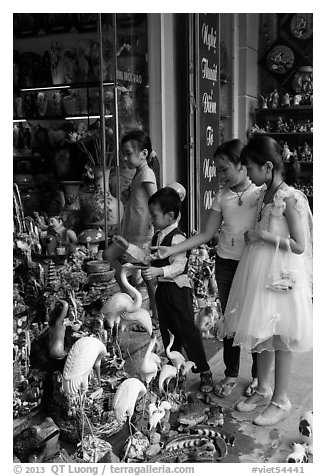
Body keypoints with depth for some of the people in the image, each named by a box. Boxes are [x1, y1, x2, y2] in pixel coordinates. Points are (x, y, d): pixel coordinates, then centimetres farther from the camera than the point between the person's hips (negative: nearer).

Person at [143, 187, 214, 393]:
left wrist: (159, 271, -35)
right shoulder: (157, 236, 10)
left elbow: (179, 266, -25)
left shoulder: (177, 238, -18)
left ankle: (205, 372, 9)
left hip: (178, 289, -9)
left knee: (188, 330, -3)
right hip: (162, 288, 9)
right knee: (167, 330, 17)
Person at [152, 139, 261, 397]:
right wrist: (171, 250, 0)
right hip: (226, 262, 4)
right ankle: (231, 374, 26)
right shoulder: (222, 195, 6)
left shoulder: (262, 192, -7)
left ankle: (258, 375, 24)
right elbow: (207, 234, 5)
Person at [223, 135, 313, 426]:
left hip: (281, 276, -8)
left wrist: (262, 235, -17)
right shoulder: (264, 194, 7)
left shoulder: (291, 199, -17)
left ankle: (281, 401, 19)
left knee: (280, 337, 4)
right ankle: (263, 390, 33)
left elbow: (299, 246, -18)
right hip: (258, 273, 8)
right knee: (261, 333, 16)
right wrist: (254, 236, 5)